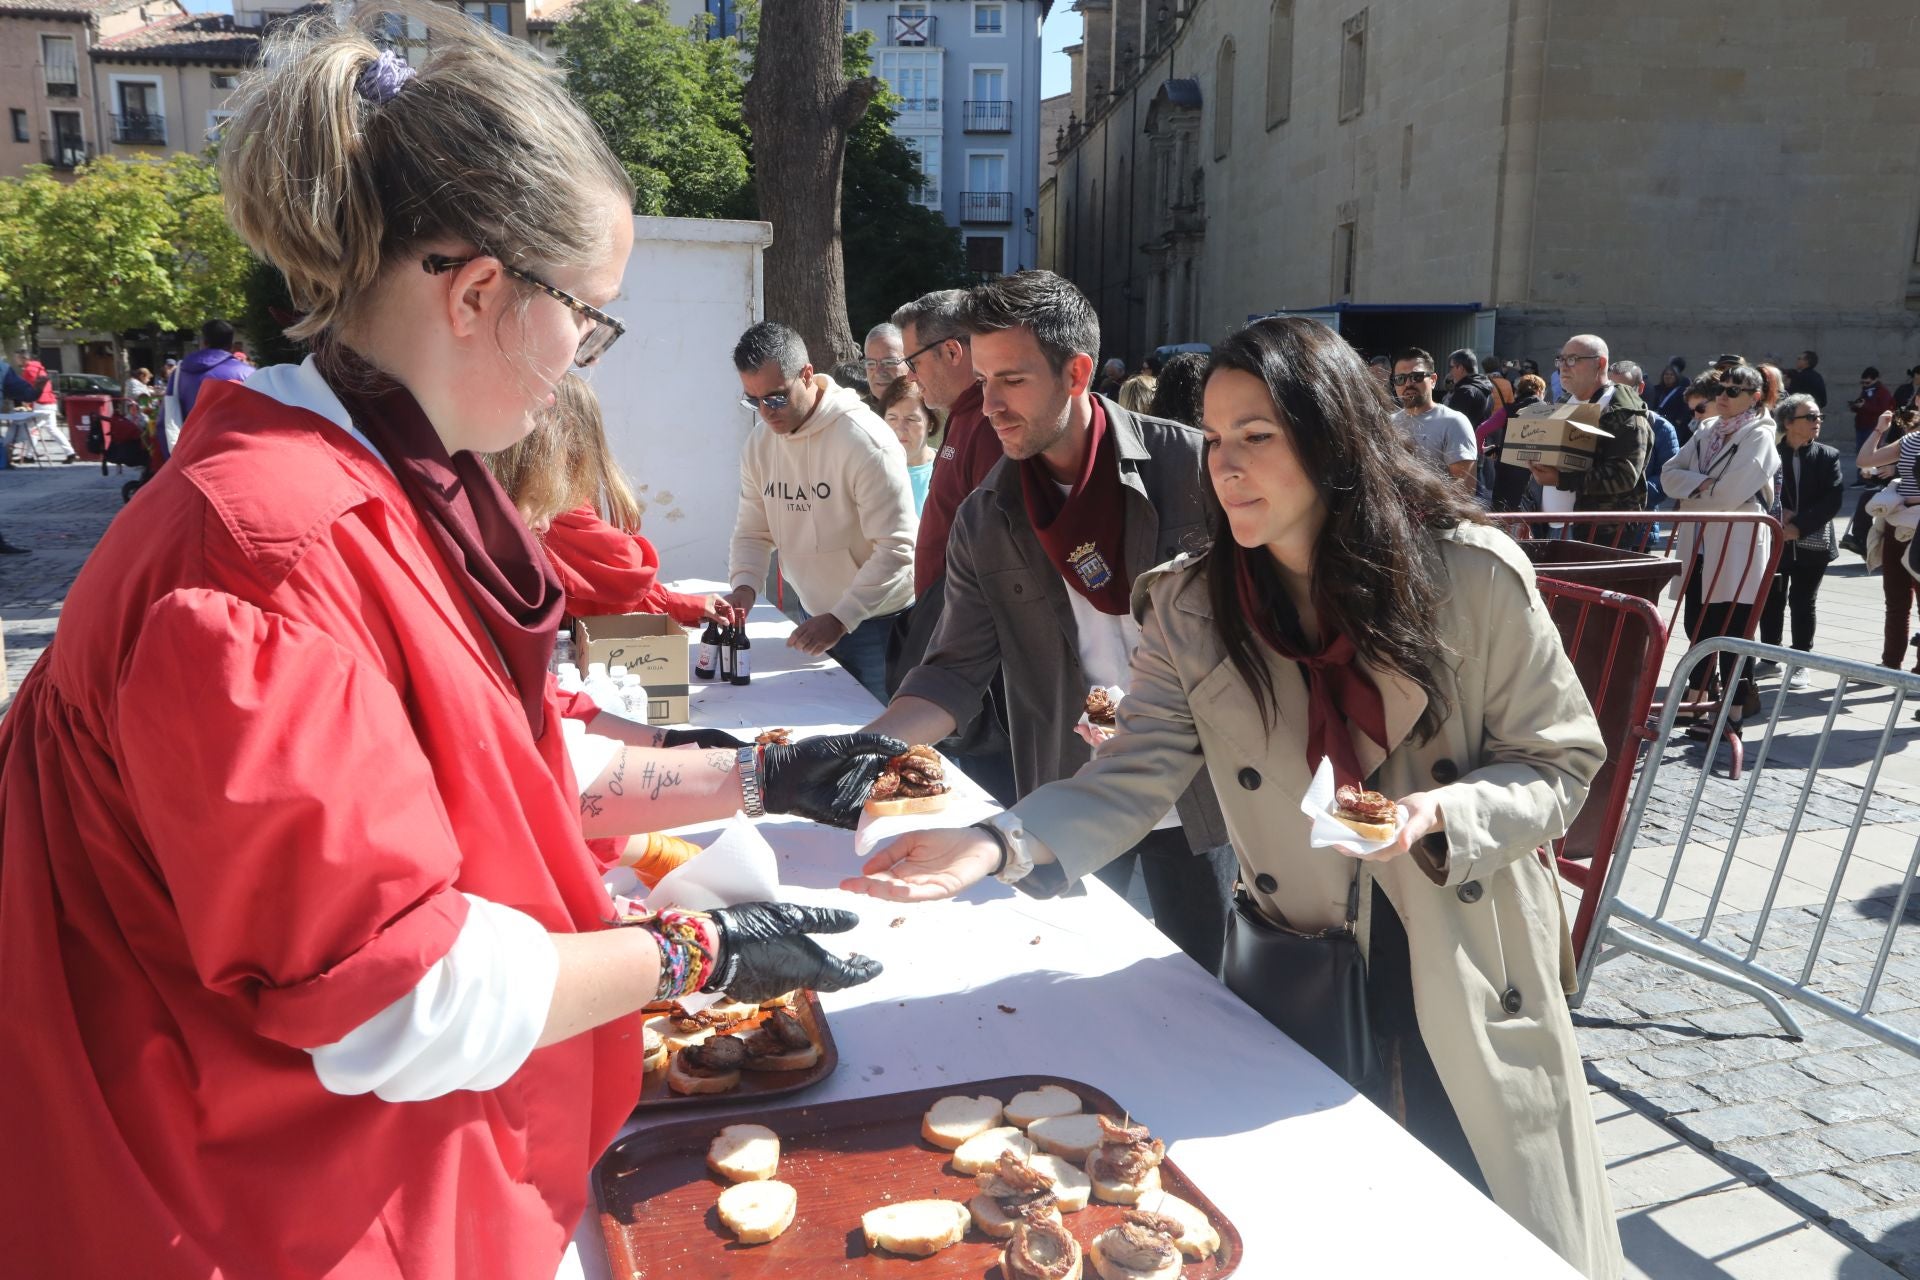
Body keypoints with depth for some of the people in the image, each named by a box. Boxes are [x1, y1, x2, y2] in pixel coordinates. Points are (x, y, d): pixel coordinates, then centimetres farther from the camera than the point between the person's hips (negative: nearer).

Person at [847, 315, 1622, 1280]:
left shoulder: (1472, 574, -15)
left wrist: (1437, 814, -26)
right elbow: (1129, 780, -14)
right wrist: (1000, 846, -31)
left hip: (1467, 973, -1)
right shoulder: (1192, 606, -8)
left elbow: (1557, 764, -6)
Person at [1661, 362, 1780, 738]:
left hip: (1737, 548, -7)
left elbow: (1730, 493, -17)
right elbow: (1669, 474, 4)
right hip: (1698, 544, 7)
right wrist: (1703, 484, -12)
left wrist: (1691, 493, -2)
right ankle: (1697, 704, 25)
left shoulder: (1759, 438, -6)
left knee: (1731, 632, -3)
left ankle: (1732, 717, 3)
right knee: (1698, 624, 13)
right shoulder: (1706, 431, 14)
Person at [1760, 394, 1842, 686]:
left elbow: (1833, 499, -7)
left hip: (1811, 543, 0)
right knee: (1771, 601, 7)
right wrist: (1779, 515, -15)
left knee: (1803, 602, 3)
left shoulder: (1828, 456, 1)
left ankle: (1801, 663, 11)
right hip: (1773, 540, 0)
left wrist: (1799, 525, -15)